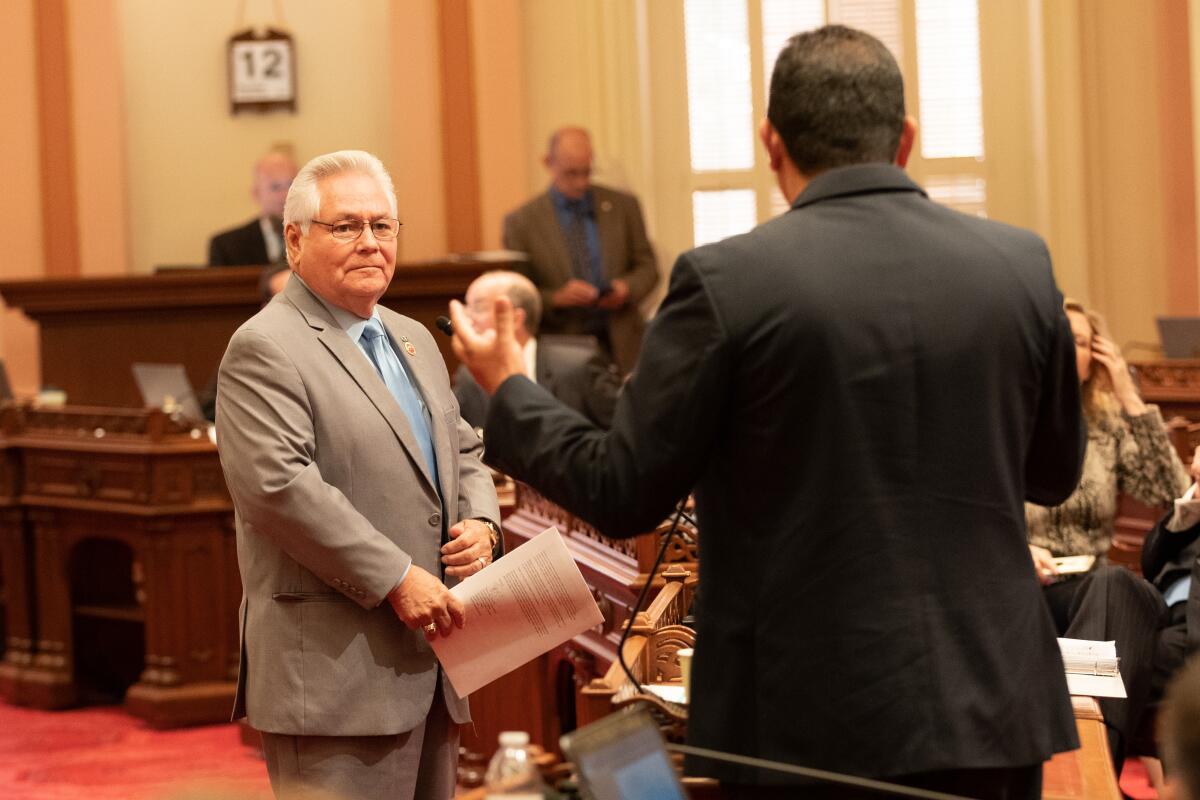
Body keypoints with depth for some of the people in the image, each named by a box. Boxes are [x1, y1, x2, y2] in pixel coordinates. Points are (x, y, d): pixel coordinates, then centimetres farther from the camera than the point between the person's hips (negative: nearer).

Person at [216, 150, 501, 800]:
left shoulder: (414, 340, 20)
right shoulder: (264, 350, -9)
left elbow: (462, 451, 26)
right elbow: (277, 485, -20)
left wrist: (479, 522, 3)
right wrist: (395, 578, -20)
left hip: (428, 661, 9)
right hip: (333, 673, -9)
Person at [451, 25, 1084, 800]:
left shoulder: (728, 279, -11)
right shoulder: (1020, 263, 0)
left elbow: (623, 494, -5)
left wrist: (509, 391, 11)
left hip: (812, 719, -3)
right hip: (990, 707, 3)